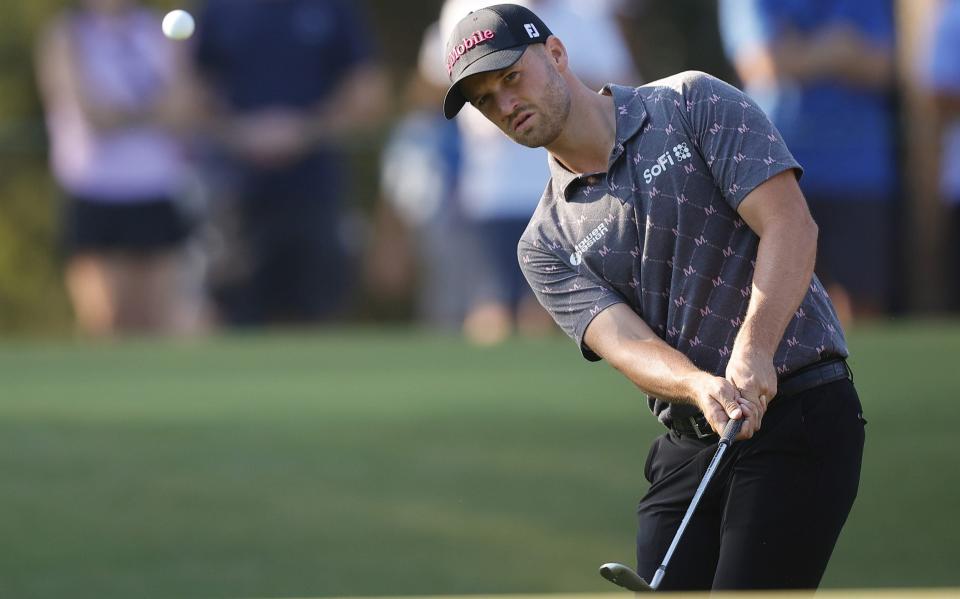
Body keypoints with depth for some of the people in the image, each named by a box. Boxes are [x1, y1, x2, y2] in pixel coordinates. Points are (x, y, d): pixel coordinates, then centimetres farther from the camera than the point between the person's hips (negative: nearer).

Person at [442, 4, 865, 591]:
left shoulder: (694, 104, 0)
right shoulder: (547, 243, 9)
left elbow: (790, 224, -11)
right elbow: (623, 342, -7)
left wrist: (754, 350, -27)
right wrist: (703, 389, -30)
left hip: (800, 415, -5)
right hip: (686, 447, 5)